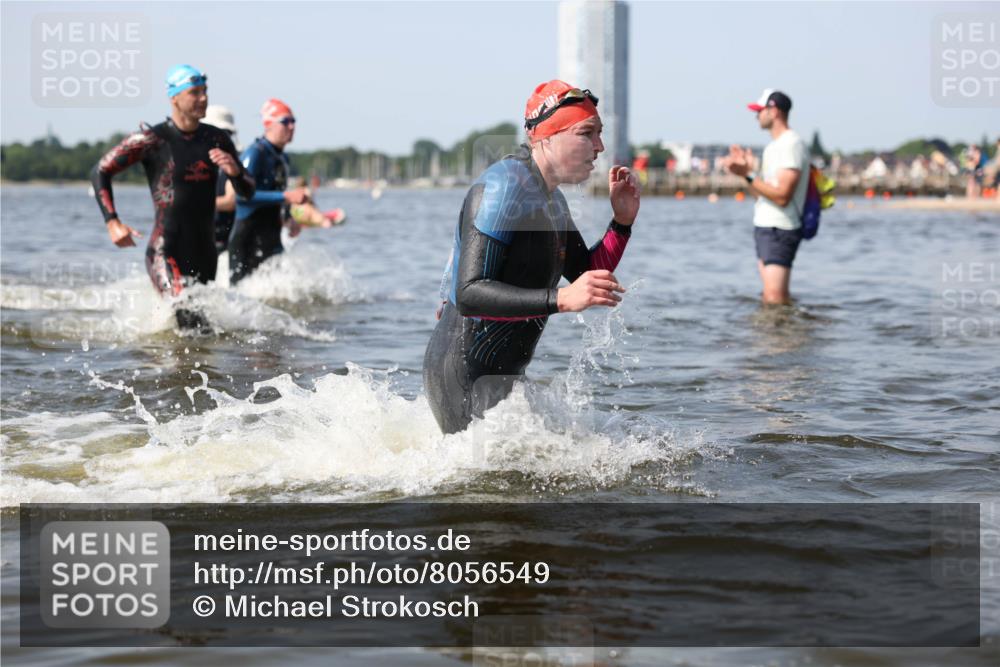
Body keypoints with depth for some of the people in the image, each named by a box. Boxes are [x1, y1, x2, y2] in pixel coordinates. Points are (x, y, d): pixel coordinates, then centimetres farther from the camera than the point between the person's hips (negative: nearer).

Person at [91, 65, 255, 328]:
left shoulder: (218, 140, 8)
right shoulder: (152, 139, -6)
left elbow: (247, 192, 14)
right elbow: (100, 172, 0)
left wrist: (235, 171, -9)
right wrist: (112, 223, -11)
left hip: (205, 253, 6)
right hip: (165, 253, -6)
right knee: (190, 319, -26)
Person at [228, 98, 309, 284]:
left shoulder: (282, 158, 16)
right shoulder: (255, 153, -12)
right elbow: (243, 194, -23)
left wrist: (288, 219, 10)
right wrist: (286, 196, -24)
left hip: (271, 239, 8)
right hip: (249, 239, -8)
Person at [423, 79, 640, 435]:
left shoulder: (552, 200, 12)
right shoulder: (501, 188, -19)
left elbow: (587, 277, 18)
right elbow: (470, 294, -28)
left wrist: (622, 222, 3)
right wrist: (561, 299, -36)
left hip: (503, 376, 10)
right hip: (463, 376, -10)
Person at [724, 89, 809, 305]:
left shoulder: (791, 144, -13)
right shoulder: (775, 145, 19)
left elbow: (782, 196, -21)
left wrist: (748, 175, -21)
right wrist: (748, 170, 8)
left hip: (779, 230, -10)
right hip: (765, 228, 10)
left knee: (775, 299, -17)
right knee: (770, 297, 9)